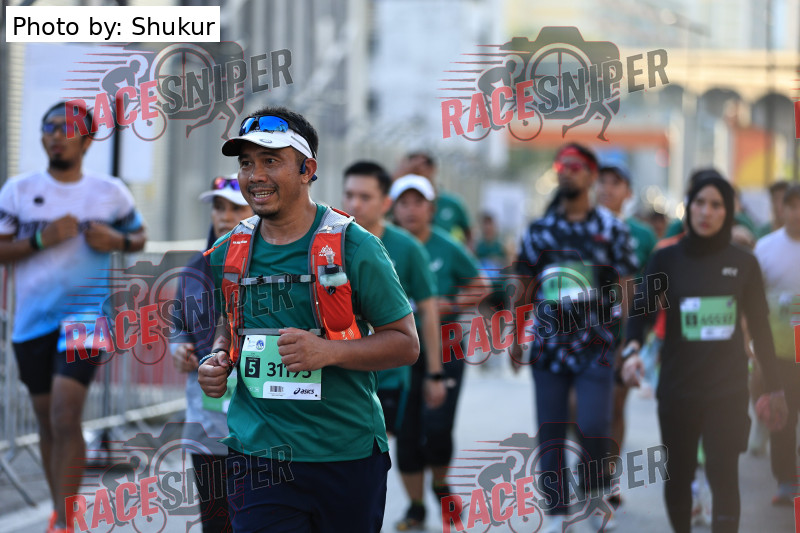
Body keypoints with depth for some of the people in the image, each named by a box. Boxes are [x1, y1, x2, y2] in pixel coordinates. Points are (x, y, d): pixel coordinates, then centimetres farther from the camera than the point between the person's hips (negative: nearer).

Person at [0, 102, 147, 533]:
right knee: (46, 421, 12)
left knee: (65, 415, -18)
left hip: (84, 315, -2)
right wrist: (41, 239, -15)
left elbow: (139, 237, 16)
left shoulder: (111, 192, 3)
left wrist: (116, 241, -6)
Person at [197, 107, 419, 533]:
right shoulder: (227, 253, 8)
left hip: (348, 454, -2)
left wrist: (327, 351, -20)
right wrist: (216, 359, 4)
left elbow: (406, 344, -4)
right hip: (259, 455, 2)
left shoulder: (353, 246, -5)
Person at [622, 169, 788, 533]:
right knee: (678, 476, 9)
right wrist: (632, 349, -32)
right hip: (677, 390, 1)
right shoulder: (666, 260, 0)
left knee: (723, 476, -11)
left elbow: (760, 328, 9)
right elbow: (641, 312, -11)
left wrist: (774, 387, 10)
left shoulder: (744, 264, 3)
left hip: (729, 390, -1)